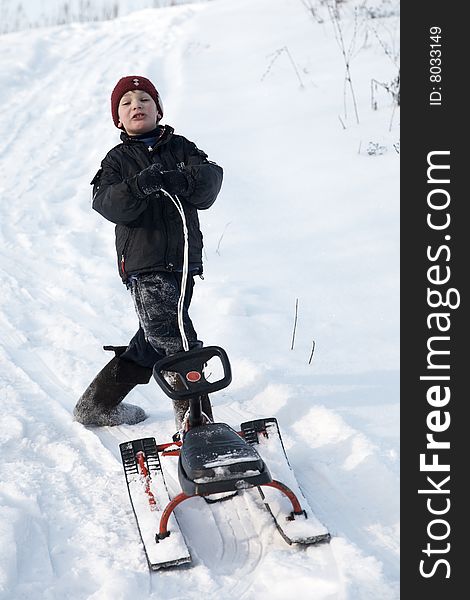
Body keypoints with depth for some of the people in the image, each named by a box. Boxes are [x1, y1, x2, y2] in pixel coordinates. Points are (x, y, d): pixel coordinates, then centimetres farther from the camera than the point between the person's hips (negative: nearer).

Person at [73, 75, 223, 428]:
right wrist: (139, 186, -28)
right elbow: (107, 203, -10)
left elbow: (210, 179, -5)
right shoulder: (118, 160, 6)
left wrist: (184, 180, -25)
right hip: (143, 263, -4)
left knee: (155, 339, 15)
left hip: (183, 260, 4)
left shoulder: (181, 148, 11)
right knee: (176, 339, -13)